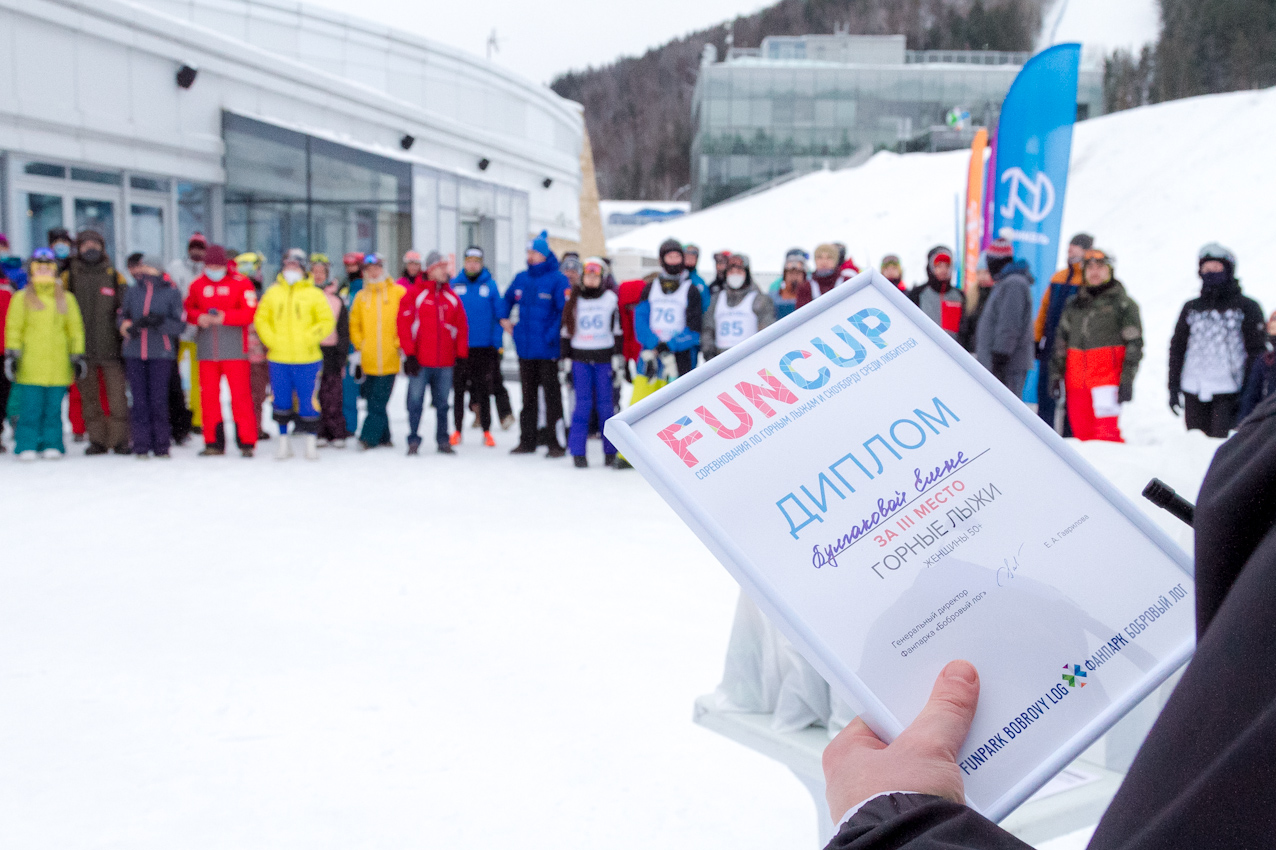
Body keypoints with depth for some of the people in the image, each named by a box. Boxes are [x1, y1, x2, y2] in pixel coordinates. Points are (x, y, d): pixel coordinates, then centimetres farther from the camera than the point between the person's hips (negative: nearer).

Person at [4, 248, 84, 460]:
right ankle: (27, 446, 1)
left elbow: (76, 329, 16)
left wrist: (78, 356, 10)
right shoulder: (22, 298, 8)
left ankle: (52, 445, 9)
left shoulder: (66, 299, 14)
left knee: (54, 408, 2)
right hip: (30, 365, -2)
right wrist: (12, 354, -2)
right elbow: (13, 328, 6)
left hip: (58, 365, 2)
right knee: (30, 408, -5)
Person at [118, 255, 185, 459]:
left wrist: (160, 322, -19)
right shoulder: (132, 292, 11)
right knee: (139, 400, 2)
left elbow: (180, 325, -2)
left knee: (159, 400, -3)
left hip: (161, 354, -3)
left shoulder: (172, 293, 2)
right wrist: (131, 326, -5)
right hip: (134, 353, 3)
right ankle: (141, 446, 8)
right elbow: (122, 317, 17)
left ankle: (161, 446, 7)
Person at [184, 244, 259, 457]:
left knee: (240, 395, -5)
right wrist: (198, 317, -5)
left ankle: (246, 442, 1)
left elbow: (250, 312, -7)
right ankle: (213, 442, 13)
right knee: (208, 396, 5)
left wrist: (224, 317, -18)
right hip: (207, 350, 4)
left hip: (234, 350, -4)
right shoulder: (197, 285, 10)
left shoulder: (241, 283, -1)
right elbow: (187, 308, 17)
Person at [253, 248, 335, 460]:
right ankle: (283, 441, 20)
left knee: (307, 401, -1)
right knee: (282, 401, 8)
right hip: (278, 358, 3)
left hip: (306, 359, -2)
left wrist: (309, 339, -10)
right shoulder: (273, 293, 10)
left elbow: (327, 321, 0)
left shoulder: (313, 294, 2)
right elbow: (261, 318, 12)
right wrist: (271, 340, -1)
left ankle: (311, 443, 10)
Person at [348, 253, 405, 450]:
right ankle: (383, 438, 15)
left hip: (389, 359, -3)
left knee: (379, 402, -9)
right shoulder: (361, 296, 12)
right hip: (368, 360, 3)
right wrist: (359, 347, 6)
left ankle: (369, 437, -8)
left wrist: (400, 343, -2)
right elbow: (354, 324, 16)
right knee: (373, 401, 6)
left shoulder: (398, 292, 4)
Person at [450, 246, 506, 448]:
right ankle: (457, 429, 18)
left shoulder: (490, 285, 0)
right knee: (458, 389, 7)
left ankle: (486, 430, 14)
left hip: (484, 347, -1)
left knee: (483, 389, 6)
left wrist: (497, 344, -5)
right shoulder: (454, 285, 1)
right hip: (458, 347, 1)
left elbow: (499, 315, 1)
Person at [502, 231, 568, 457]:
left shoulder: (557, 279, -10)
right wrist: (504, 319, 12)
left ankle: (555, 442, 5)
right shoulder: (521, 278, 10)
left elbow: (565, 310, -16)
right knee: (528, 396, 14)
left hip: (548, 351, -6)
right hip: (525, 349, 6)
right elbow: (507, 299, 27)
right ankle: (527, 440, 22)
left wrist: (552, 335, -20)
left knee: (552, 396, -1)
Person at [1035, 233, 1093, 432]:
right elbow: (1044, 309, 19)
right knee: (1045, 392, 8)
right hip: (1050, 345, 6)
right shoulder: (1059, 278, 16)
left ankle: (1070, 436, 7)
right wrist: (1037, 339, 14)